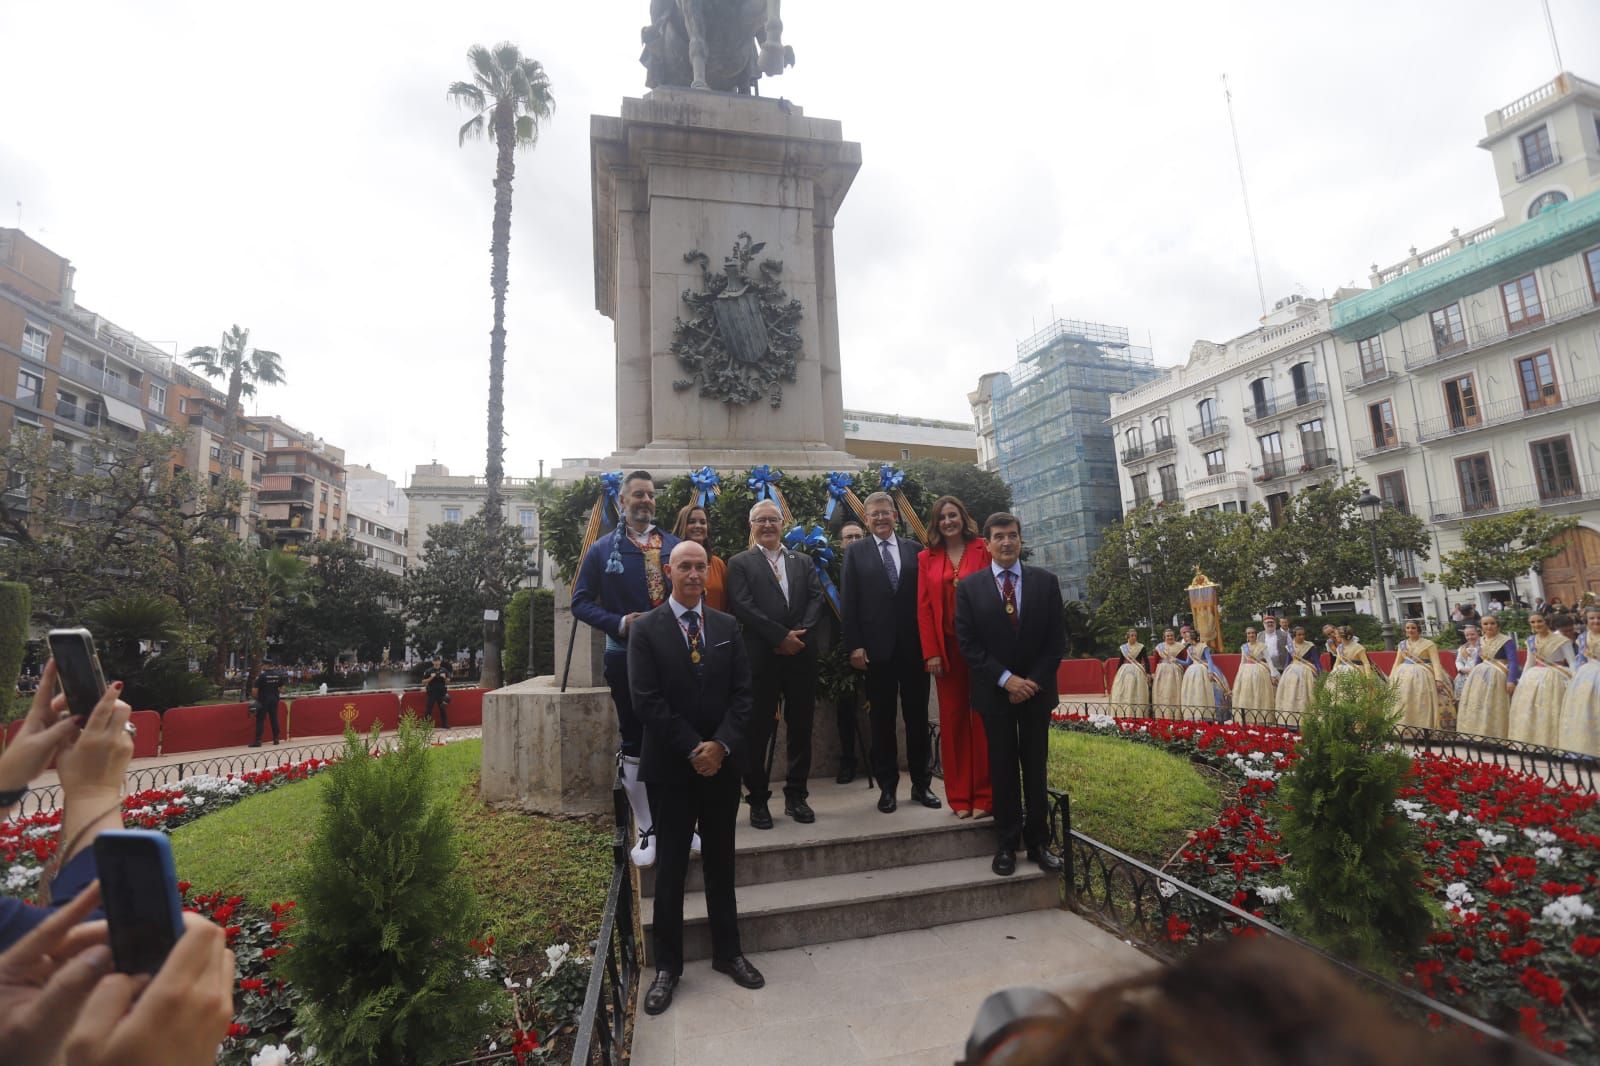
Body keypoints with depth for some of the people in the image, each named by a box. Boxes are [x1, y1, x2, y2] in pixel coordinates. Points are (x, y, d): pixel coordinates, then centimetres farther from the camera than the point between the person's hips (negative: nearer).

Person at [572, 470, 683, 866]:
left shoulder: (674, 545, 7)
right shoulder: (603, 549, 1)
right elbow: (581, 601, 0)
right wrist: (618, 623, -15)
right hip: (626, 659, -1)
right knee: (634, 745, 8)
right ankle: (647, 831, 22)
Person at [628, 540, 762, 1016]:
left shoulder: (728, 627, 5)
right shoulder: (645, 628, -6)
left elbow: (742, 692, 1)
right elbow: (646, 700, -12)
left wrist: (721, 745, -12)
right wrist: (693, 749, -15)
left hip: (722, 761, 3)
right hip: (670, 765, -3)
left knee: (720, 861, 16)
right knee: (671, 866, 9)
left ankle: (728, 952, 32)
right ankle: (667, 965, 25)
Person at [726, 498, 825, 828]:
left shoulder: (803, 562, 16)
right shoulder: (740, 563, 5)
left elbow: (816, 599, 5)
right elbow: (743, 607, -8)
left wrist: (800, 633, -12)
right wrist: (781, 636, -14)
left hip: (801, 655, 4)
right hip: (761, 658, -3)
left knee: (801, 727, 10)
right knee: (758, 730, 3)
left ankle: (796, 796, 23)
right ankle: (758, 799, 17)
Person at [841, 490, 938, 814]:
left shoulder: (915, 550, 8)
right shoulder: (856, 552, 4)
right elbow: (848, 603, 0)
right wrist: (855, 645, -8)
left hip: (914, 647, 1)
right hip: (877, 648, -1)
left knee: (918, 717, 9)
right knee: (882, 720, 7)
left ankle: (921, 783, 22)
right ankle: (887, 785, 19)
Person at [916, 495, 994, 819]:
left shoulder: (983, 550, 2)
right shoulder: (926, 558, 7)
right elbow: (923, 607, 3)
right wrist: (931, 653, -5)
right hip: (946, 647, 2)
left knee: (983, 718, 4)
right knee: (952, 719, 6)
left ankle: (984, 796, 13)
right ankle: (960, 797, 15)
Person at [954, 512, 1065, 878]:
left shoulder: (1046, 581, 1)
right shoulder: (969, 588, -3)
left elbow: (1057, 639, 1)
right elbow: (967, 644, -6)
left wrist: (1034, 681, -9)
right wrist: (1006, 679, -13)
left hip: (1036, 690, 1)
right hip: (995, 693, -1)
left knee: (1036, 767, 9)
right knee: (1003, 769, 7)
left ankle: (1037, 842, 20)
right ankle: (1008, 844, 17)